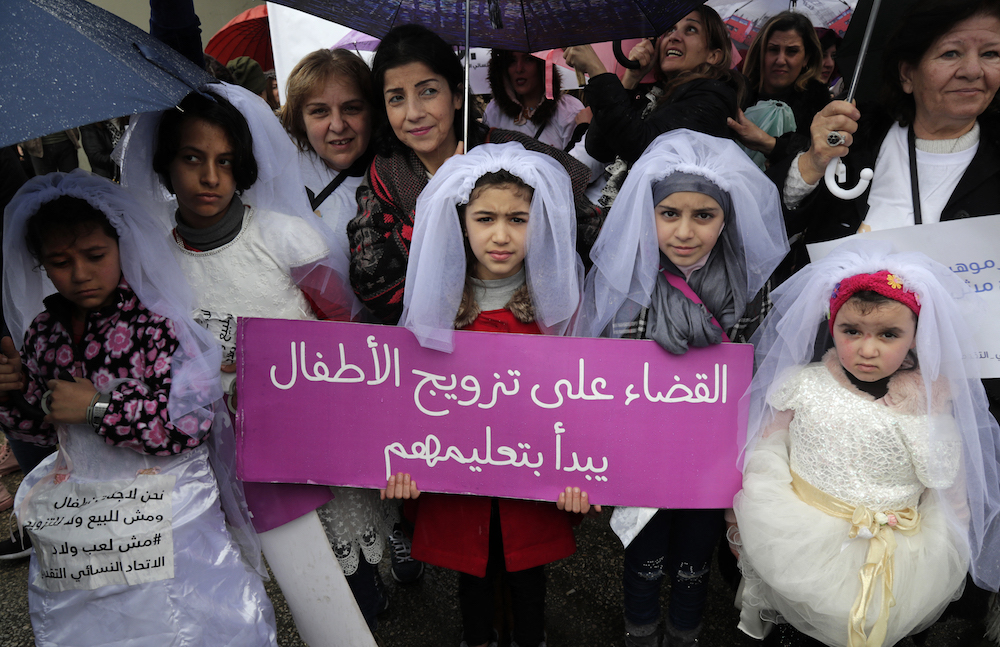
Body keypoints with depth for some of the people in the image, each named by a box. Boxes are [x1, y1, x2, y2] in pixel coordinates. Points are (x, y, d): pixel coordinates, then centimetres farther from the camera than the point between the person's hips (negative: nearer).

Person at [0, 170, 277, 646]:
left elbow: (193, 422, -23)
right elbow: (46, 430, 14)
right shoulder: (42, 331, 3)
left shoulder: (156, 321, -18)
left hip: (165, 507, -5)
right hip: (78, 519, 6)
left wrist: (99, 406, -22)